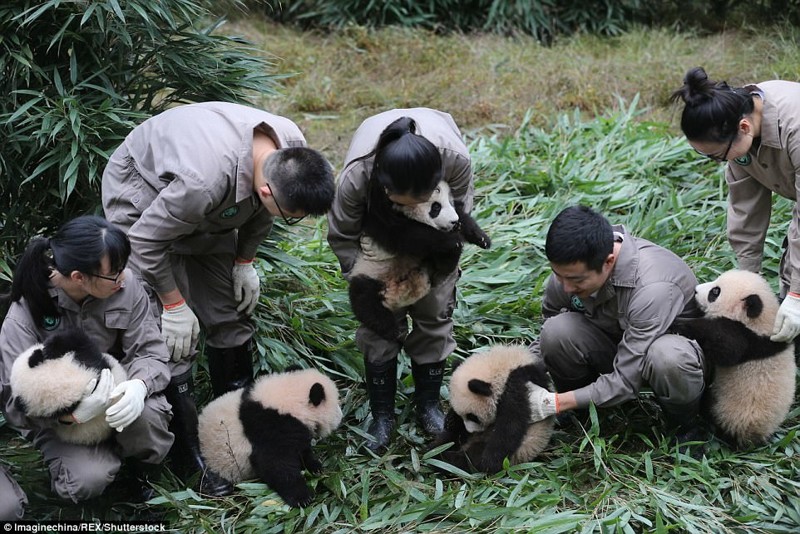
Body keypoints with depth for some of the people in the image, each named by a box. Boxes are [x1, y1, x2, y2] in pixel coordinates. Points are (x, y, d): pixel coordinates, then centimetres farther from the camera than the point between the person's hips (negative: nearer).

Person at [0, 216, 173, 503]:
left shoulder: (125, 286, -16)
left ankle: (147, 464, 2)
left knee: (146, 414, -33)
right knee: (88, 479, -27)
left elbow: (151, 350, -12)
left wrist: (139, 385, -37)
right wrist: (75, 412, -42)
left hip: (117, 393, 2)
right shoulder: (25, 313, -23)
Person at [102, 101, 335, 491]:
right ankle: (188, 452, 0)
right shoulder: (207, 180, -45)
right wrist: (174, 304, -19)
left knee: (231, 316, 6)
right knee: (172, 334, -12)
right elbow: (145, 242, -28)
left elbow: (257, 209, 2)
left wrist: (245, 262, 1)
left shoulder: (292, 153, -23)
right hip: (142, 198, -7)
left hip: (208, 208, 7)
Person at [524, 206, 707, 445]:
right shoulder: (569, 268, -19)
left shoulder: (653, 288, -37)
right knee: (557, 331, -26)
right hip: (616, 344, 5)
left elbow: (625, 381, -32)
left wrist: (555, 403, -33)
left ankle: (686, 425, -8)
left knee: (667, 357, -42)